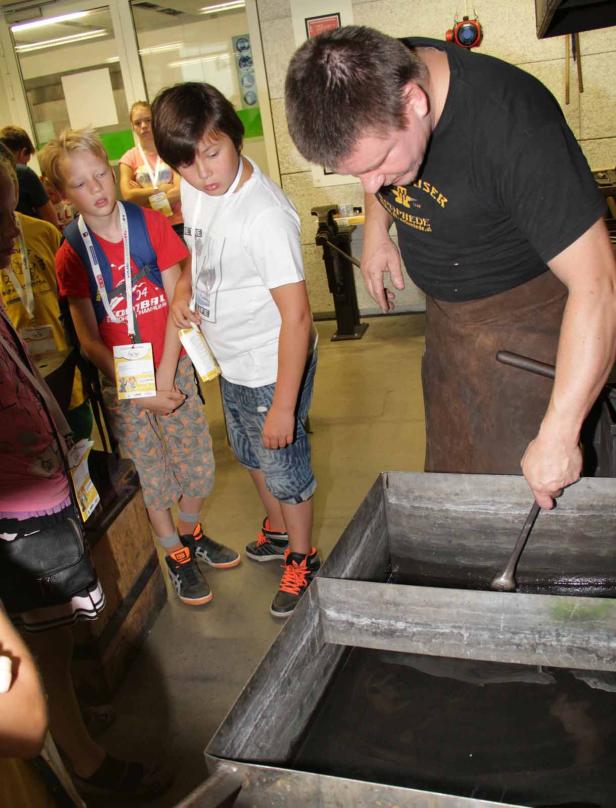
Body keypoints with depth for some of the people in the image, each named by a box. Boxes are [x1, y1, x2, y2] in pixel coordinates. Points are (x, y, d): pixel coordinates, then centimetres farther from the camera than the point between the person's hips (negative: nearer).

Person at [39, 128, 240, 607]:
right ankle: (176, 555, 32)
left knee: (197, 462, 10)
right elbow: (89, 339, -7)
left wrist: (164, 379, -13)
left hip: (173, 368, 1)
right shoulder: (71, 255, -7)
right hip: (121, 382, -1)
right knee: (149, 476, 11)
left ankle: (191, 534, 38)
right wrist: (141, 393, -12)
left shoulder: (150, 224, -6)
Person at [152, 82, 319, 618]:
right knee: (252, 456, 27)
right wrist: (184, 286, -4)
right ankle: (279, 530, 54)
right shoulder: (194, 190, -5)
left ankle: (302, 559, 37)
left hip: (273, 369, -9)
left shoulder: (265, 215, -30)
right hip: (231, 361, 9)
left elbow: (297, 316, -29)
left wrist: (283, 404, -26)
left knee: (284, 469, 10)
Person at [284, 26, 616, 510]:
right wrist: (376, 228, 1)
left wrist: (557, 436, -33)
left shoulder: (512, 125, -33)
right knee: (448, 474, 17)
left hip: (522, 311, -6)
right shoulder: (375, 78, -13)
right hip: (445, 308, 7)